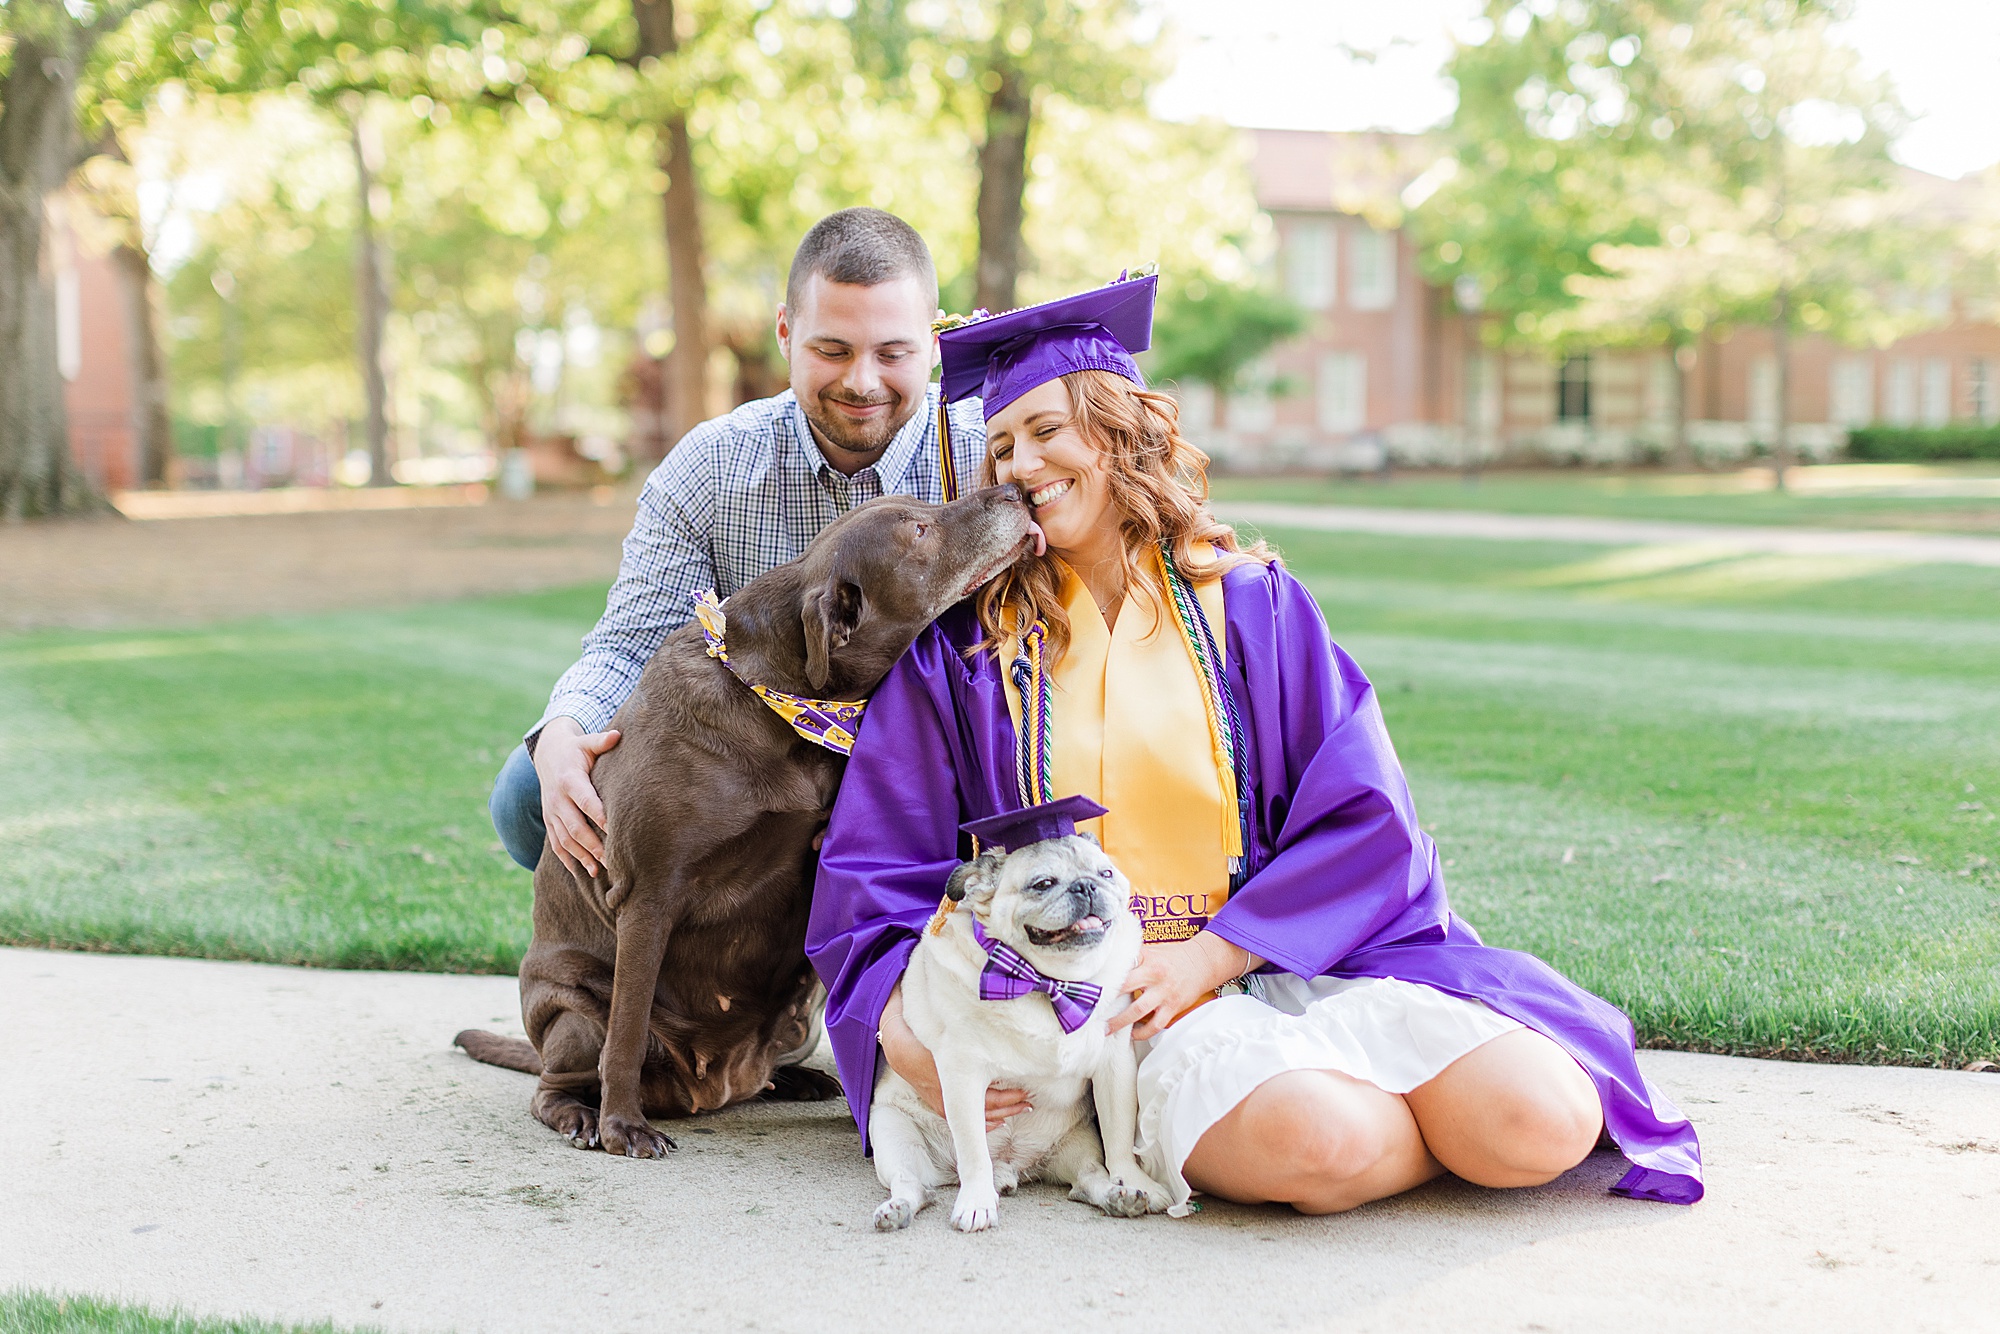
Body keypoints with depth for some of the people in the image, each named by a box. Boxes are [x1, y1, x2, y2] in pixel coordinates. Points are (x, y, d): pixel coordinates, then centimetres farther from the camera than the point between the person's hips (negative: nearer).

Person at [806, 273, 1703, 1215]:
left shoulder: (1250, 606, 8)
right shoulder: (964, 655, 6)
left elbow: (1364, 820, -1)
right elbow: (877, 875, 5)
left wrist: (1204, 958, -14)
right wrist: (904, 1034, -15)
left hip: (1300, 953, 1)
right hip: (1091, 1004, -1)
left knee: (1544, 1124, -24)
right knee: (1319, 1144, -33)